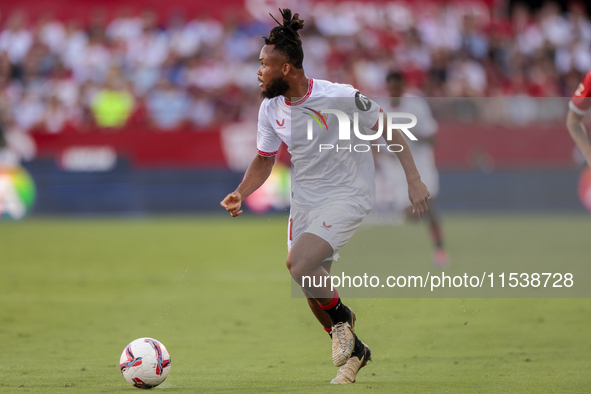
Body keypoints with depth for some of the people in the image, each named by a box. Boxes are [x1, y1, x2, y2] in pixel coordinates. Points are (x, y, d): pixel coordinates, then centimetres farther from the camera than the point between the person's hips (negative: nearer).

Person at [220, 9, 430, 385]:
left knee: (298, 263, -27)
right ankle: (354, 351, 33)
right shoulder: (271, 109, -4)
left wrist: (414, 179, -14)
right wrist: (240, 194, -7)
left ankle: (341, 315, 2)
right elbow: (264, 160, 10)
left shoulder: (340, 97, -21)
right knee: (312, 290, 9)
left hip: (347, 197, -7)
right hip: (305, 203, 7)